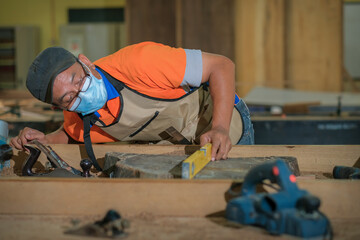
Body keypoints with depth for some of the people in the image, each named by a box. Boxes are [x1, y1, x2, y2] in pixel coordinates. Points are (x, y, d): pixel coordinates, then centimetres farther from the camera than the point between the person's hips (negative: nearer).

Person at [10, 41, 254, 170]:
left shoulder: (138, 63, -38)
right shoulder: (79, 116, -16)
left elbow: (222, 65, -32)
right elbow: (70, 135, 11)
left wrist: (219, 128, -45)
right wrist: (46, 140, -13)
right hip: (180, 150, 5)